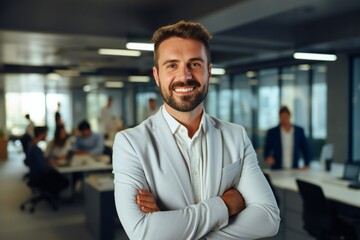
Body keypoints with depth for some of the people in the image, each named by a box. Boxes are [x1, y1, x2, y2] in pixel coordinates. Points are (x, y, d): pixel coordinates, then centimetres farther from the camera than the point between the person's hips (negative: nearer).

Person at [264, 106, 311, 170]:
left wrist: (306, 164, 1)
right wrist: (268, 157, -16)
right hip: (277, 169, -1)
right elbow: (266, 150, 4)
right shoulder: (272, 132, 0)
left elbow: (306, 149, 10)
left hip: (294, 170, 1)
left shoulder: (299, 131, 5)